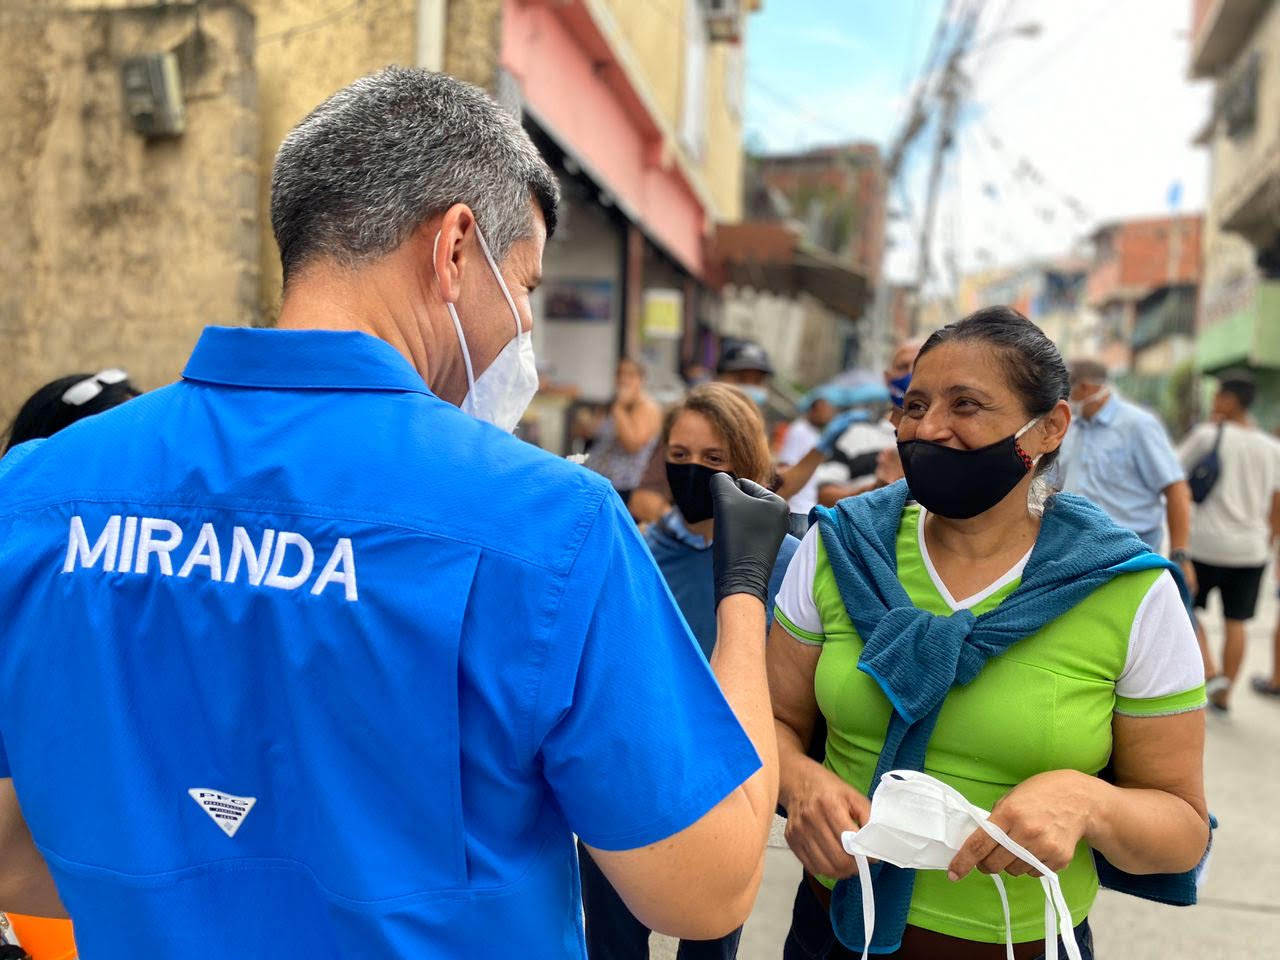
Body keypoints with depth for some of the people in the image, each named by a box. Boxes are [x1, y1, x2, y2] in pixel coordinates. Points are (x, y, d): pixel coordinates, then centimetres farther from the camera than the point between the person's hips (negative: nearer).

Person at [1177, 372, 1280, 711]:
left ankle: (1212, 674, -4)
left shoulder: (1208, 435, -9)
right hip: (1250, 547, 4)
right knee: (1235, 622, 11)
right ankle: (1224, 695, 18)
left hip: (1205, 542, -4)